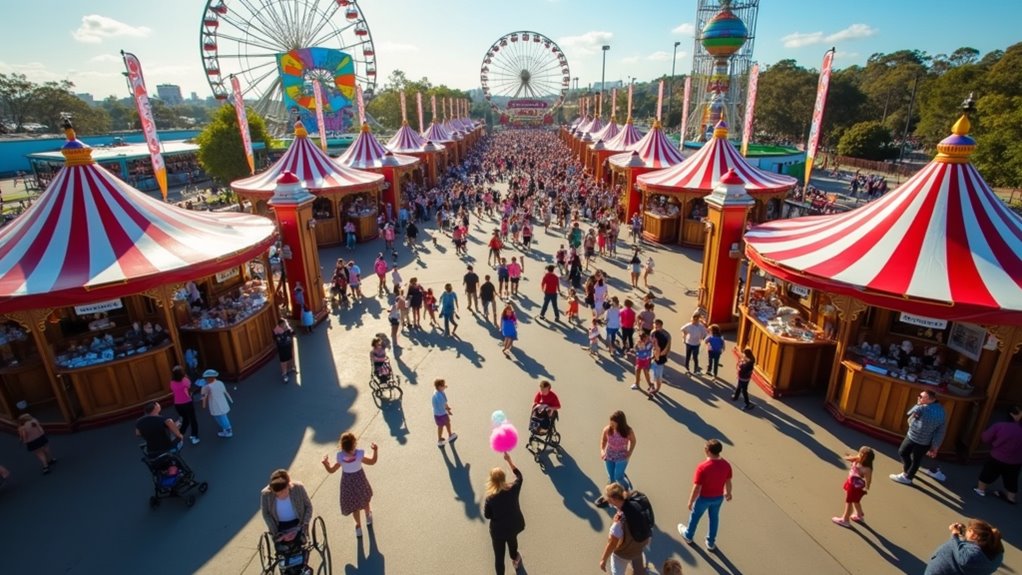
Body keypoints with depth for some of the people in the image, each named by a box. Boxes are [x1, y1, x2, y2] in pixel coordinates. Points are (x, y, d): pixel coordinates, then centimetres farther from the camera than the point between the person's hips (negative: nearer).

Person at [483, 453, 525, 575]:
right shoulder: (513, 489, -21)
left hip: (498, 530, -4)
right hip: (515, 525, 4)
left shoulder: (490, 498, -26)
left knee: (499, 556, 16)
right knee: (512, 538, 37)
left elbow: (487, 515, -10)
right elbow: (519, 475, -1)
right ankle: (515, 558, 66)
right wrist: (509, 460, 3)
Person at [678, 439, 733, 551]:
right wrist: (728, 493, 20)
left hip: (704, 498, -4)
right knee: (714, 518, 28)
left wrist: (690, 502, -10)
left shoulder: (702, 467, -35)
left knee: (695, 516, 23)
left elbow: (696, 488, -26)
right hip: (718, 497, 4)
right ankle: (711, 543, 46)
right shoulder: (726, 465, -19)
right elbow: (728, 482, -2)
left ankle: (688, 535, 49)